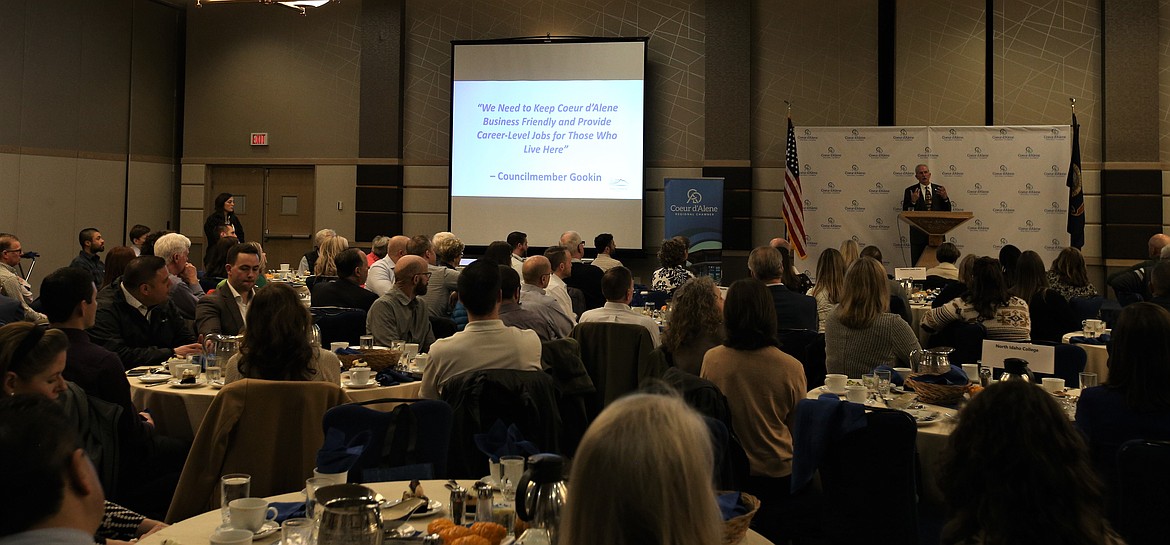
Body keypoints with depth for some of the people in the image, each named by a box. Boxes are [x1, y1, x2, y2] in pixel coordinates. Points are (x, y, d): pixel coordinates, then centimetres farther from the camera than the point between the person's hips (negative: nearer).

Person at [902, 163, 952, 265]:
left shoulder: (939, 189, 10)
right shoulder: (910, 191, 2)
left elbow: (947, 212, 7)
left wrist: (945, 198, -10)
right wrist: (913, 201, -21)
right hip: (918, 235, -2)